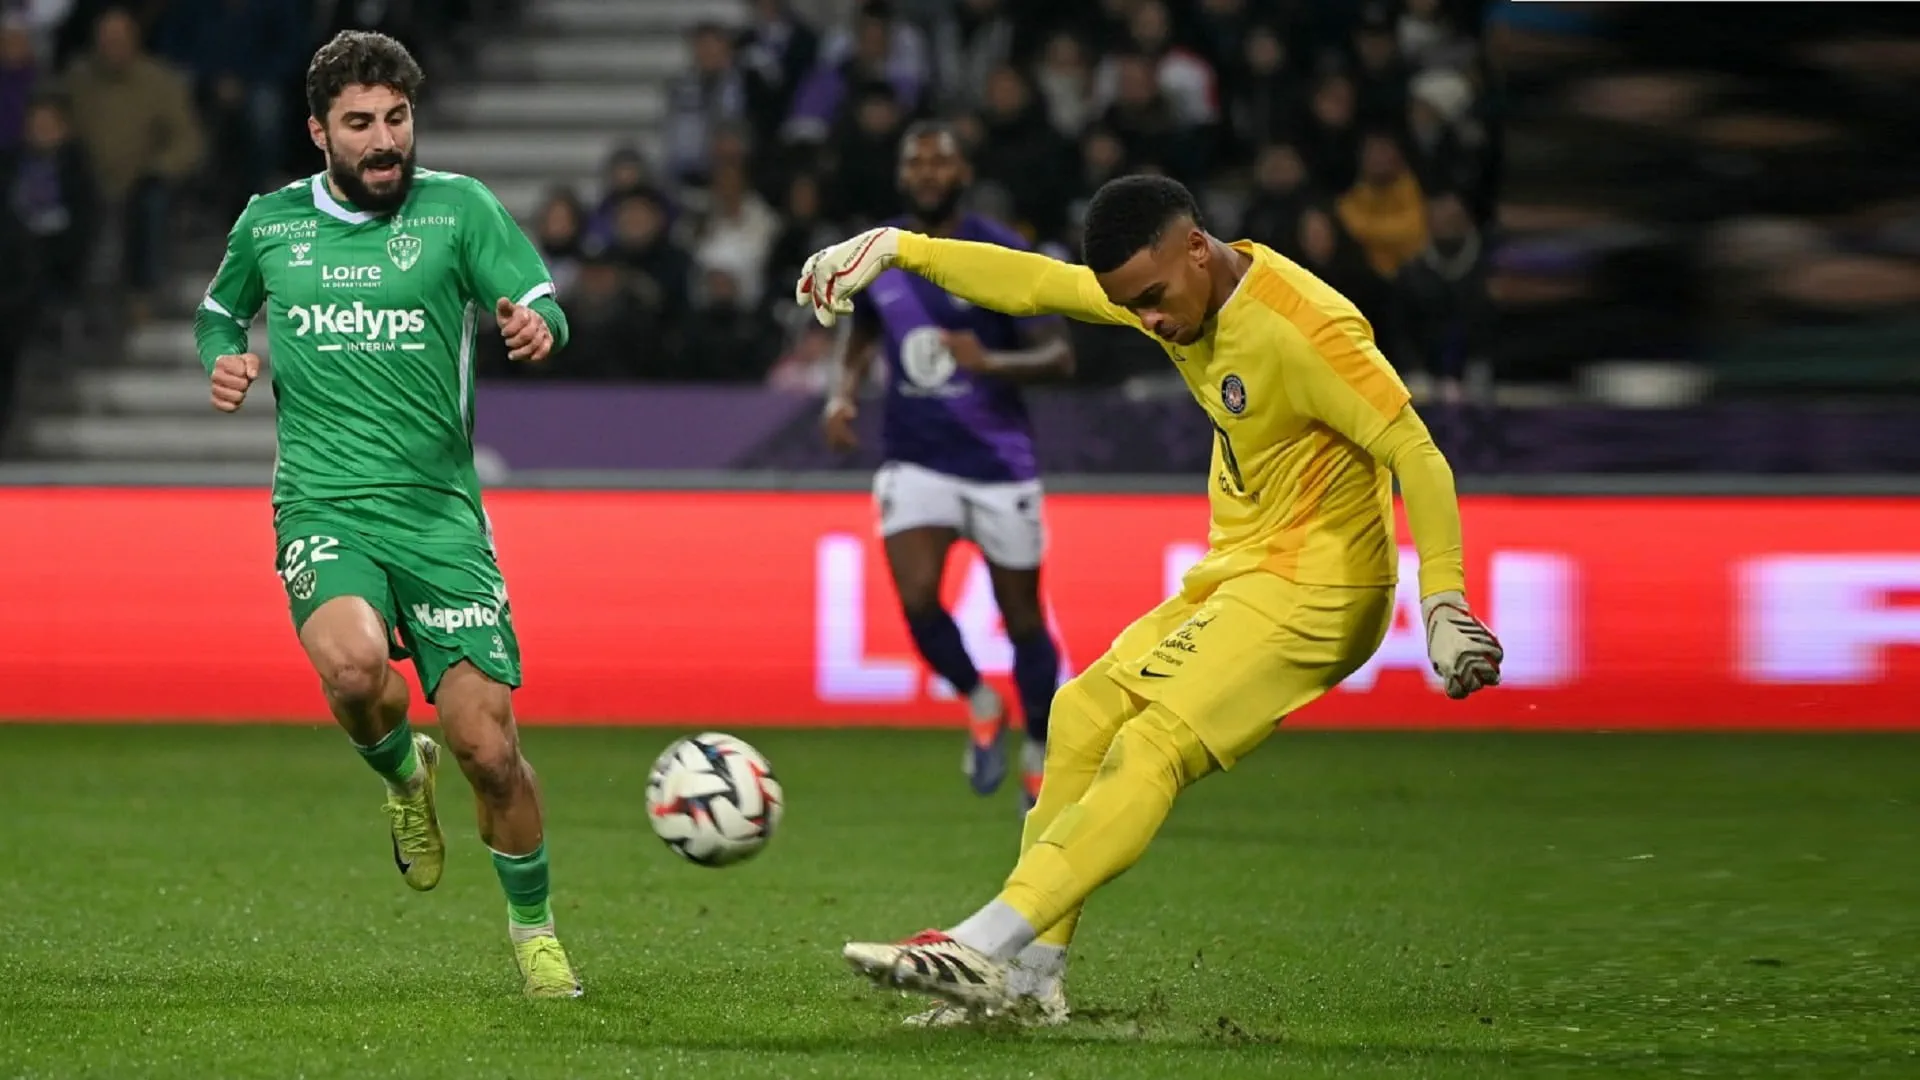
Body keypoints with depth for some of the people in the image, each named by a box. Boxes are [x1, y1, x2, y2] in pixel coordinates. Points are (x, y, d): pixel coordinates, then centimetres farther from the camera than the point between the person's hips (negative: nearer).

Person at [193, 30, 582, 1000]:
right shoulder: (269, 224, 10)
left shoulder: (457, 207, 3)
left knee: (489, 747, -7)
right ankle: (403, 774, 5)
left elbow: (540, 307, -3)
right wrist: (223, 360, 5)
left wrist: (535, 327, -27)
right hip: (323, 509, 0)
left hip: (440, 510, 0)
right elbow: (218, 312, 27)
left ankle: (533, 928, 19)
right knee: (353, 666, -32)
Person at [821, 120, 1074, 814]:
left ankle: (1039, 756, 27)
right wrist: (843, 392, 5)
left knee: (1022, 618, 5)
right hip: (915, 462, 2)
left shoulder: (1002, 256, -10)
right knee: (917, 599, -19)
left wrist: (990, 362, -29)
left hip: (999, 462, -2)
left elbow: (1059, 357, -10)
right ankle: (979, 705, 10)